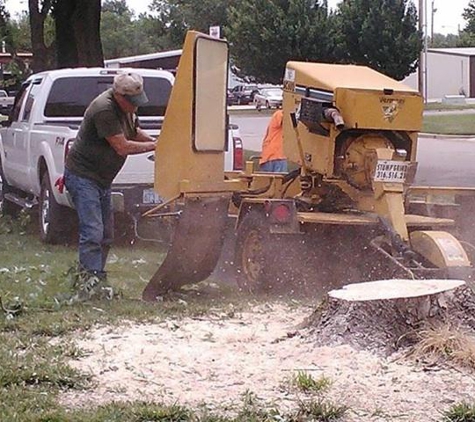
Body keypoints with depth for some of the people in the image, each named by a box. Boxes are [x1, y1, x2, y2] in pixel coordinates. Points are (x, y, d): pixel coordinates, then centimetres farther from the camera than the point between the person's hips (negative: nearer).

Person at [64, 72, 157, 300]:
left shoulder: (126, 106, 5)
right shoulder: (104, 109, -25)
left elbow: (135, 131, 23)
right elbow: (122, 147, -23)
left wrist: (155, 142, 6)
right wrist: (154, 146, -13)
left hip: (101, 179, 10)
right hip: (83, 176, -10)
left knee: (106, 235, 12)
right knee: (92, 232, -17)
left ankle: (86, 277, 19)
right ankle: (90, 284, -17)